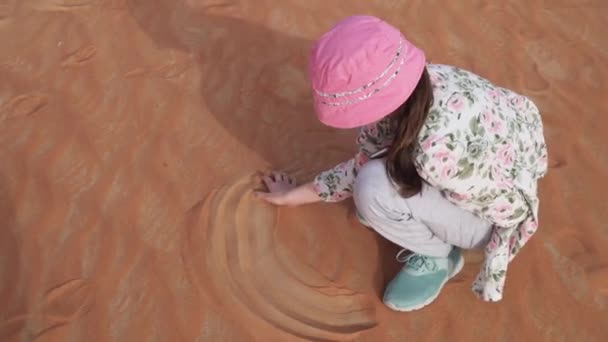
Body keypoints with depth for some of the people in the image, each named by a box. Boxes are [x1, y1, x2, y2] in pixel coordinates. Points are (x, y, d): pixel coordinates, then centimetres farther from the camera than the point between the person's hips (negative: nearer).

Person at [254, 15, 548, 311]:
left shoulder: (438, 148, -41)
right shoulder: (405, 88, -19)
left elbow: (511, 208, -25)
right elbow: (367, 160, -4)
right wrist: (296, 195, 5)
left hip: (492, 213, -6)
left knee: (375, 190, -25)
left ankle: (438, 257, -1)